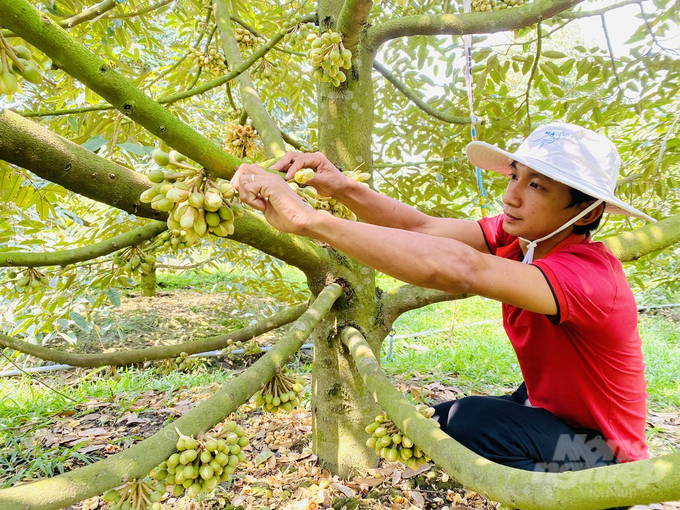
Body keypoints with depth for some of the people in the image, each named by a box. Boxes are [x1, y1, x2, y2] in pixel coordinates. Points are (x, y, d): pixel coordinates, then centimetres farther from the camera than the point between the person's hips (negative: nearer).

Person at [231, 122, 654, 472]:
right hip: (548, 407, 7)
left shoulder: (589, 275, -34)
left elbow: (462, 270, -51)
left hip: (600, 453, -6)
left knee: (471, 420, -30)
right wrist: (341, 189, -36)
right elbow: (424, 227, -20)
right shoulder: (517, 236, -10)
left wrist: (309, 219, -56)